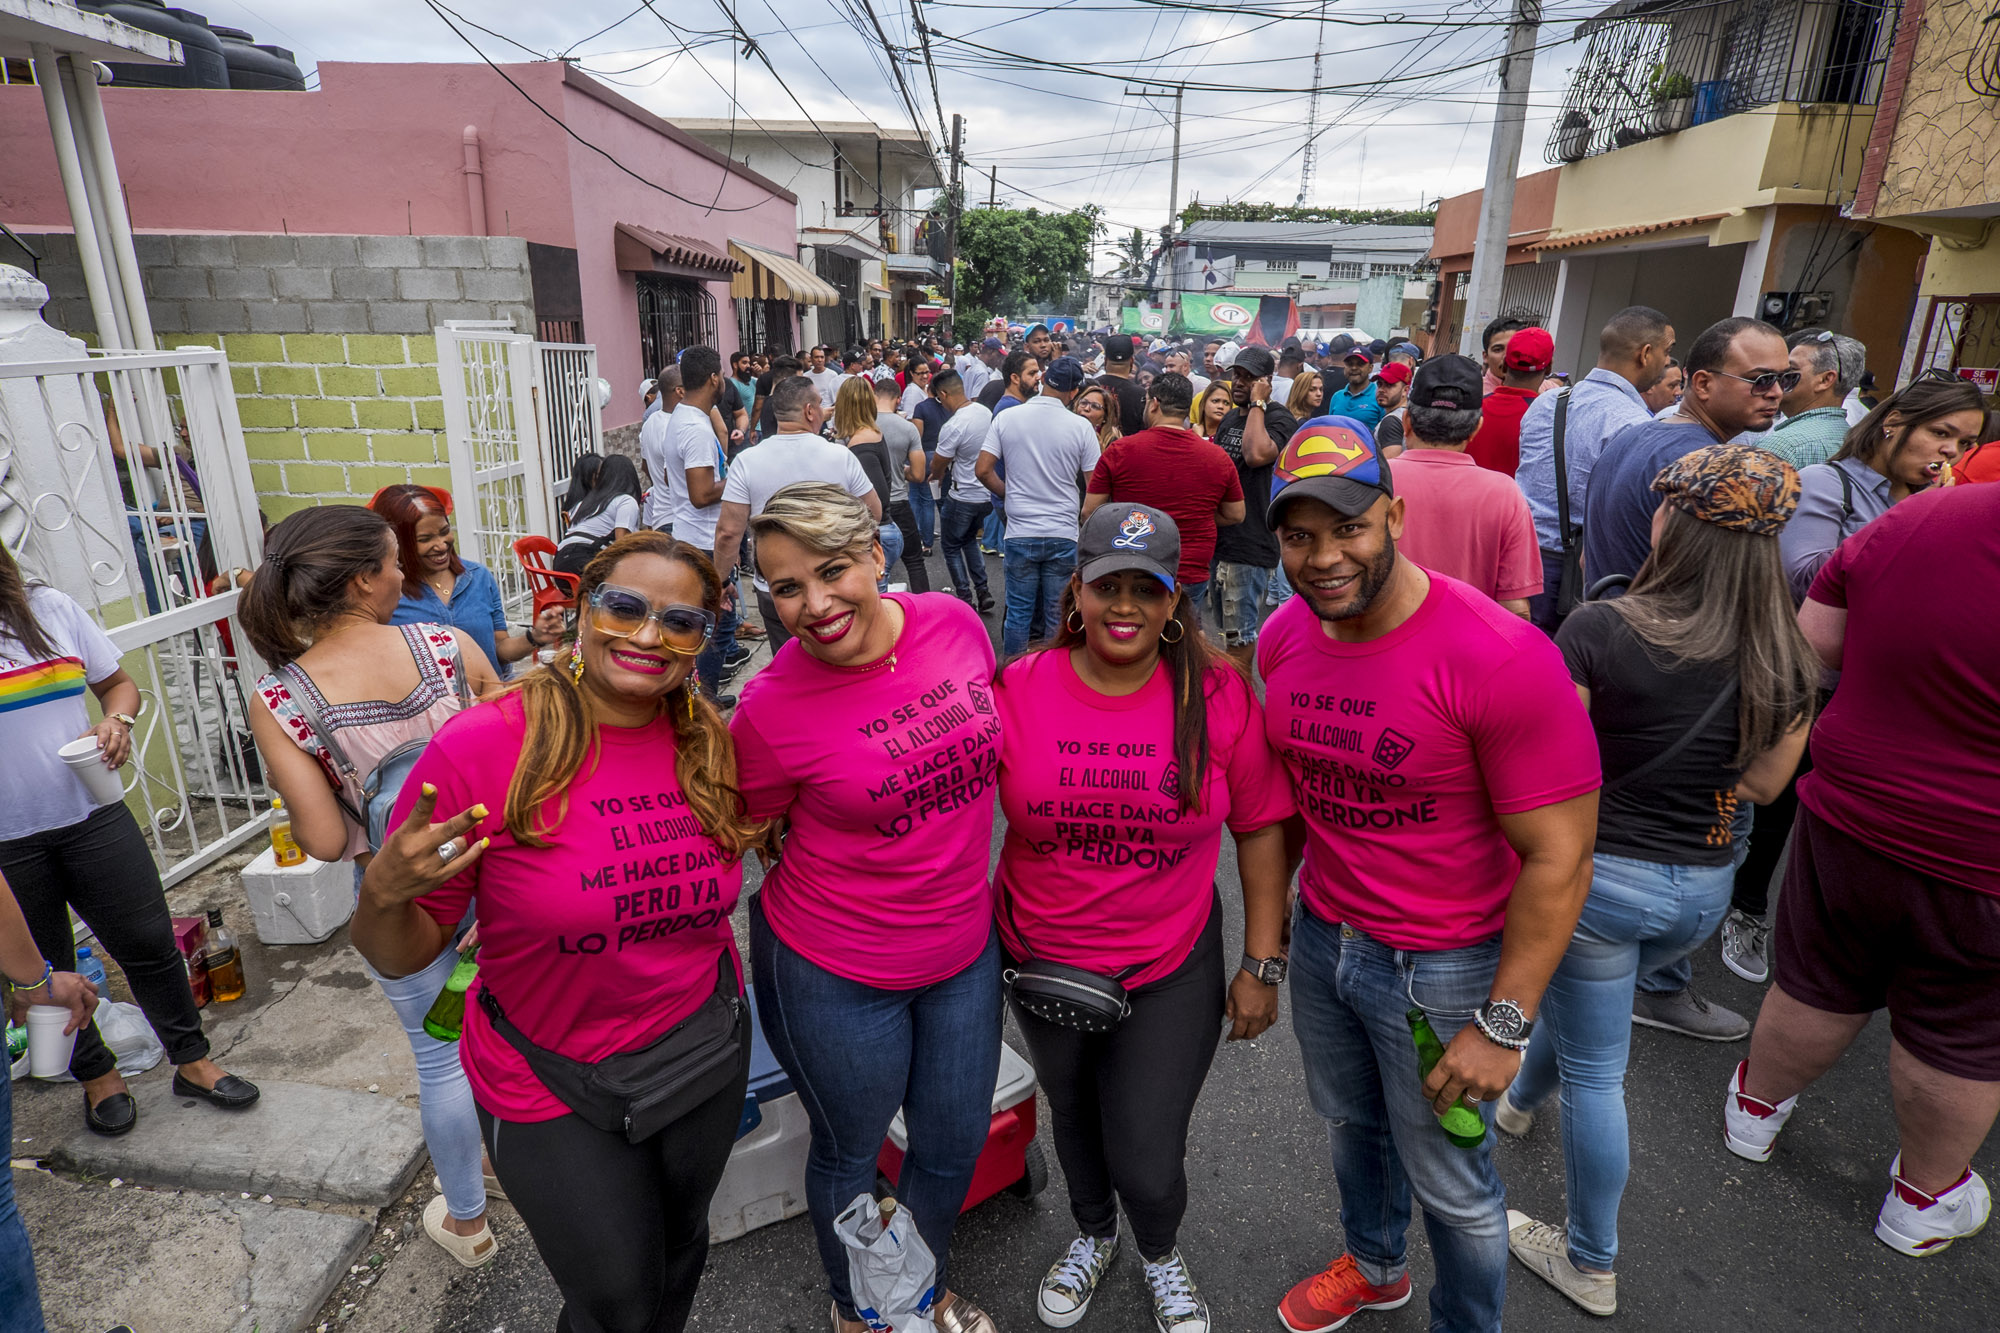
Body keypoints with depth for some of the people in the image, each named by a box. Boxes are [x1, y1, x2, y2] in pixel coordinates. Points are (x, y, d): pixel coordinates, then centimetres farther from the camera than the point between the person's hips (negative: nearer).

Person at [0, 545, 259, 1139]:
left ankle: (192, 1062, 20)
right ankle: (97, 1075, 33)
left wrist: (115, 722, -11)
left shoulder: (51, 607, 1)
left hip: (92, 816, 1)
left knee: (149, 942, 4)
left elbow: (119, 682, 10)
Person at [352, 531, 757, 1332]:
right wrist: (384, 896, -33)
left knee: (680, 1252, 28)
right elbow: (402, 958, -14)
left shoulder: (710, 743, -12)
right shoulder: (479, 749, -23)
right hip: (552, 1090, -3)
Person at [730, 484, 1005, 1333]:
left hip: (965, 947, 4)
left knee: (957, 1141, 23)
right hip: (835, 972, -4)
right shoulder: (770, 708, -23)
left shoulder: (956, 626, -12)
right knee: (850, 1152, 21)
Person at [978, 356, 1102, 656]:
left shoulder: (1006, 418, -3)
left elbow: (982, 471, -3)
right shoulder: (1081, 426, -6)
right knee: (1059, 617, 9)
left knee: (1018, 613, 11)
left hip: (1020, 534, 1)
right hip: (1064, 535, -1)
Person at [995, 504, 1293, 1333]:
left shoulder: (1219, 697, -14)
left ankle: (1161, 1253, 46)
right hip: (1044, 964, 2)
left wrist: (1263, 966, -4)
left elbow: (1261, 828, -6)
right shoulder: (1018, 691, -14)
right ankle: (1092, 1234, 60)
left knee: (1147, 1161, 6)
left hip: (1173, 969, -1)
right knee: (1073, 1118, 26)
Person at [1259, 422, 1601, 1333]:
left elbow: (1559, 858, -22)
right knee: (1351, 1123, 29)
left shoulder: (1501, 658, -27)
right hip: (1321, 937, 6)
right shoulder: (1283, 637, -7)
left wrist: (1503, 1025, -19)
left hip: (1442, 967, -6)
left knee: (1450, 1183, 17)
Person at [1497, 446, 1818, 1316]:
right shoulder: (1786, 659, -6)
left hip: (1597, 872, -5)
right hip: (1703, 887, 5)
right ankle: (1520, 1101, 60)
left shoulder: (1600, 630, -21)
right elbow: (1764, 784, 6)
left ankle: (1589, 1264, 30)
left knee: (1595, 1071, 11)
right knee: (1581, 999, 32)